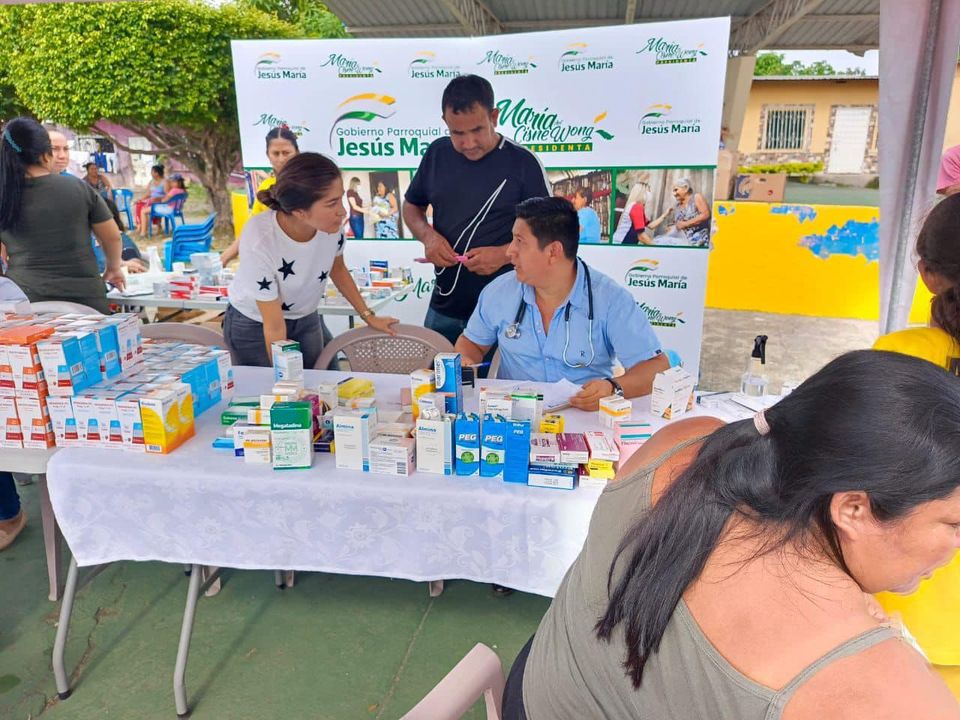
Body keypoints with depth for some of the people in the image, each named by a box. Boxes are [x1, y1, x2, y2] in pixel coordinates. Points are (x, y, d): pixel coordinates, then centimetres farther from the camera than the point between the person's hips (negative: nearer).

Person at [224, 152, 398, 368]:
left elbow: (337, 269, 1)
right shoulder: (259, 241, -34)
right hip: (253, 325, -3)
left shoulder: (332, 223, -23)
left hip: (306, 320, 4)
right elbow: (274, 328, -25)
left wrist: (368, 316, 2)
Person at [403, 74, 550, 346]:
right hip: (444, 307, 4)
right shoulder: (437, 153, 2)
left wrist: (504, 254, -22)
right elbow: (412, 206, 15)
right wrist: (427, 235, -6)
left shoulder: (523, 163, -10)